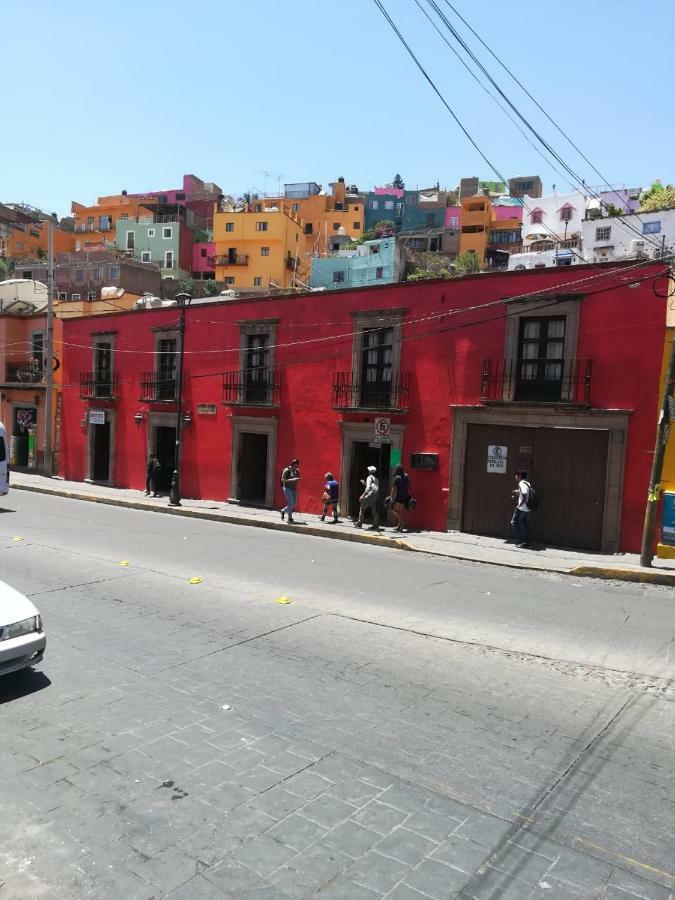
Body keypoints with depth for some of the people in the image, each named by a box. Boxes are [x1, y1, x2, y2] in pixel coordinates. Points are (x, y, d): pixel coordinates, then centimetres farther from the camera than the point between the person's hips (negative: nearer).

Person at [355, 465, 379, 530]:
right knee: (374, 511, 8)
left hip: (370, 495, -8)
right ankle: (376, 526, 4)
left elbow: (368, 488, -17)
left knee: (362, 508, 4)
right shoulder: (376, 479, 20)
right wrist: (364, 483, 30)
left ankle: (359, 524, 8)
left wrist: (363, 495, -19)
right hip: (375, 497, 8)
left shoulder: (369, 477, -6)